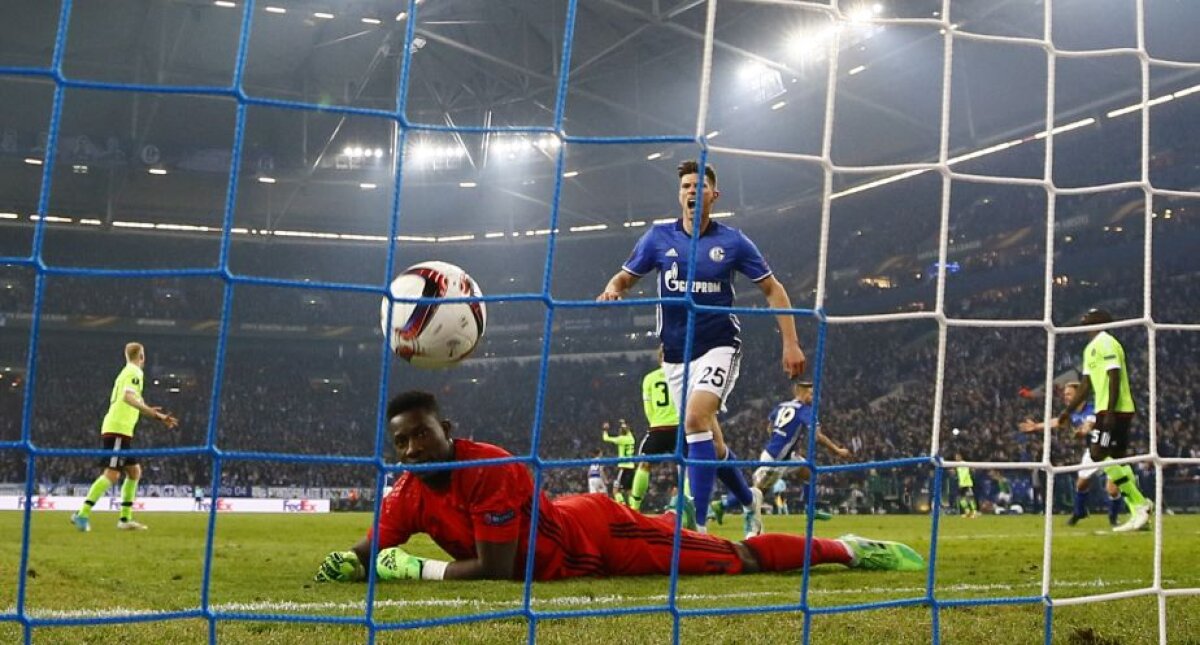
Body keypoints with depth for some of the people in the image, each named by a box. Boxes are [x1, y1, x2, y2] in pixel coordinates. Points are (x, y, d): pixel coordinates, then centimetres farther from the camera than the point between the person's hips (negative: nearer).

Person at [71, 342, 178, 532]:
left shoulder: (128, 372, 22)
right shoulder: (135, 372, -7)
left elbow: (137, 404, 33)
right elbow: (128, 397, -25)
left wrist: (160, 417, 38)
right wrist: (149, 410, -35)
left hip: (121, 430, 10)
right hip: (118, 429, -10)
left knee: (134, 471, 12)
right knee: (112, 473, -15)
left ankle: (125, 519, 12)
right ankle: (82, 514, -19)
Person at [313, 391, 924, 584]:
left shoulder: (492, 468, -33)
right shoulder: (410, 493, -10)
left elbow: (496, 570, -34)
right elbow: (371, 548, 0)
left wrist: (417, 569, -28)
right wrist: (344, 562, -22)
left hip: (595, 535, -6)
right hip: (566, 538, 7)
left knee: (736, 559, 0)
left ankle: (847, 548, 12)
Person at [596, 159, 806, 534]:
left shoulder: (732, 241, -3)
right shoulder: (659, 237, 2)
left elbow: (773, 289, 3)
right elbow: (624, 277, 6)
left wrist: (790, 343, -4)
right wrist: (613, 289, -19)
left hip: (718, 347, -3)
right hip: (676, 353, 3)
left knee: (696, 419, -27)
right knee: (710, 442, 11)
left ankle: (698, 524, -27)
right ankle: (749, 500, 38)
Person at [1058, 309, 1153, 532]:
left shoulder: (1106, 343, -10)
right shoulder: (1091, 348, 21)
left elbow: (1114, 378, -19)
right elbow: (1087, 385, 25)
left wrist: (1110, 412, -24)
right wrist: (1069, 410, 22)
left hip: (1114, 411, -10)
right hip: (1108, 411, 10)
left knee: (1099, 455, -15)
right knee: (1117, 459, 7)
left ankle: (1140, 504, -12)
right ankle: (1139, 513, 6)